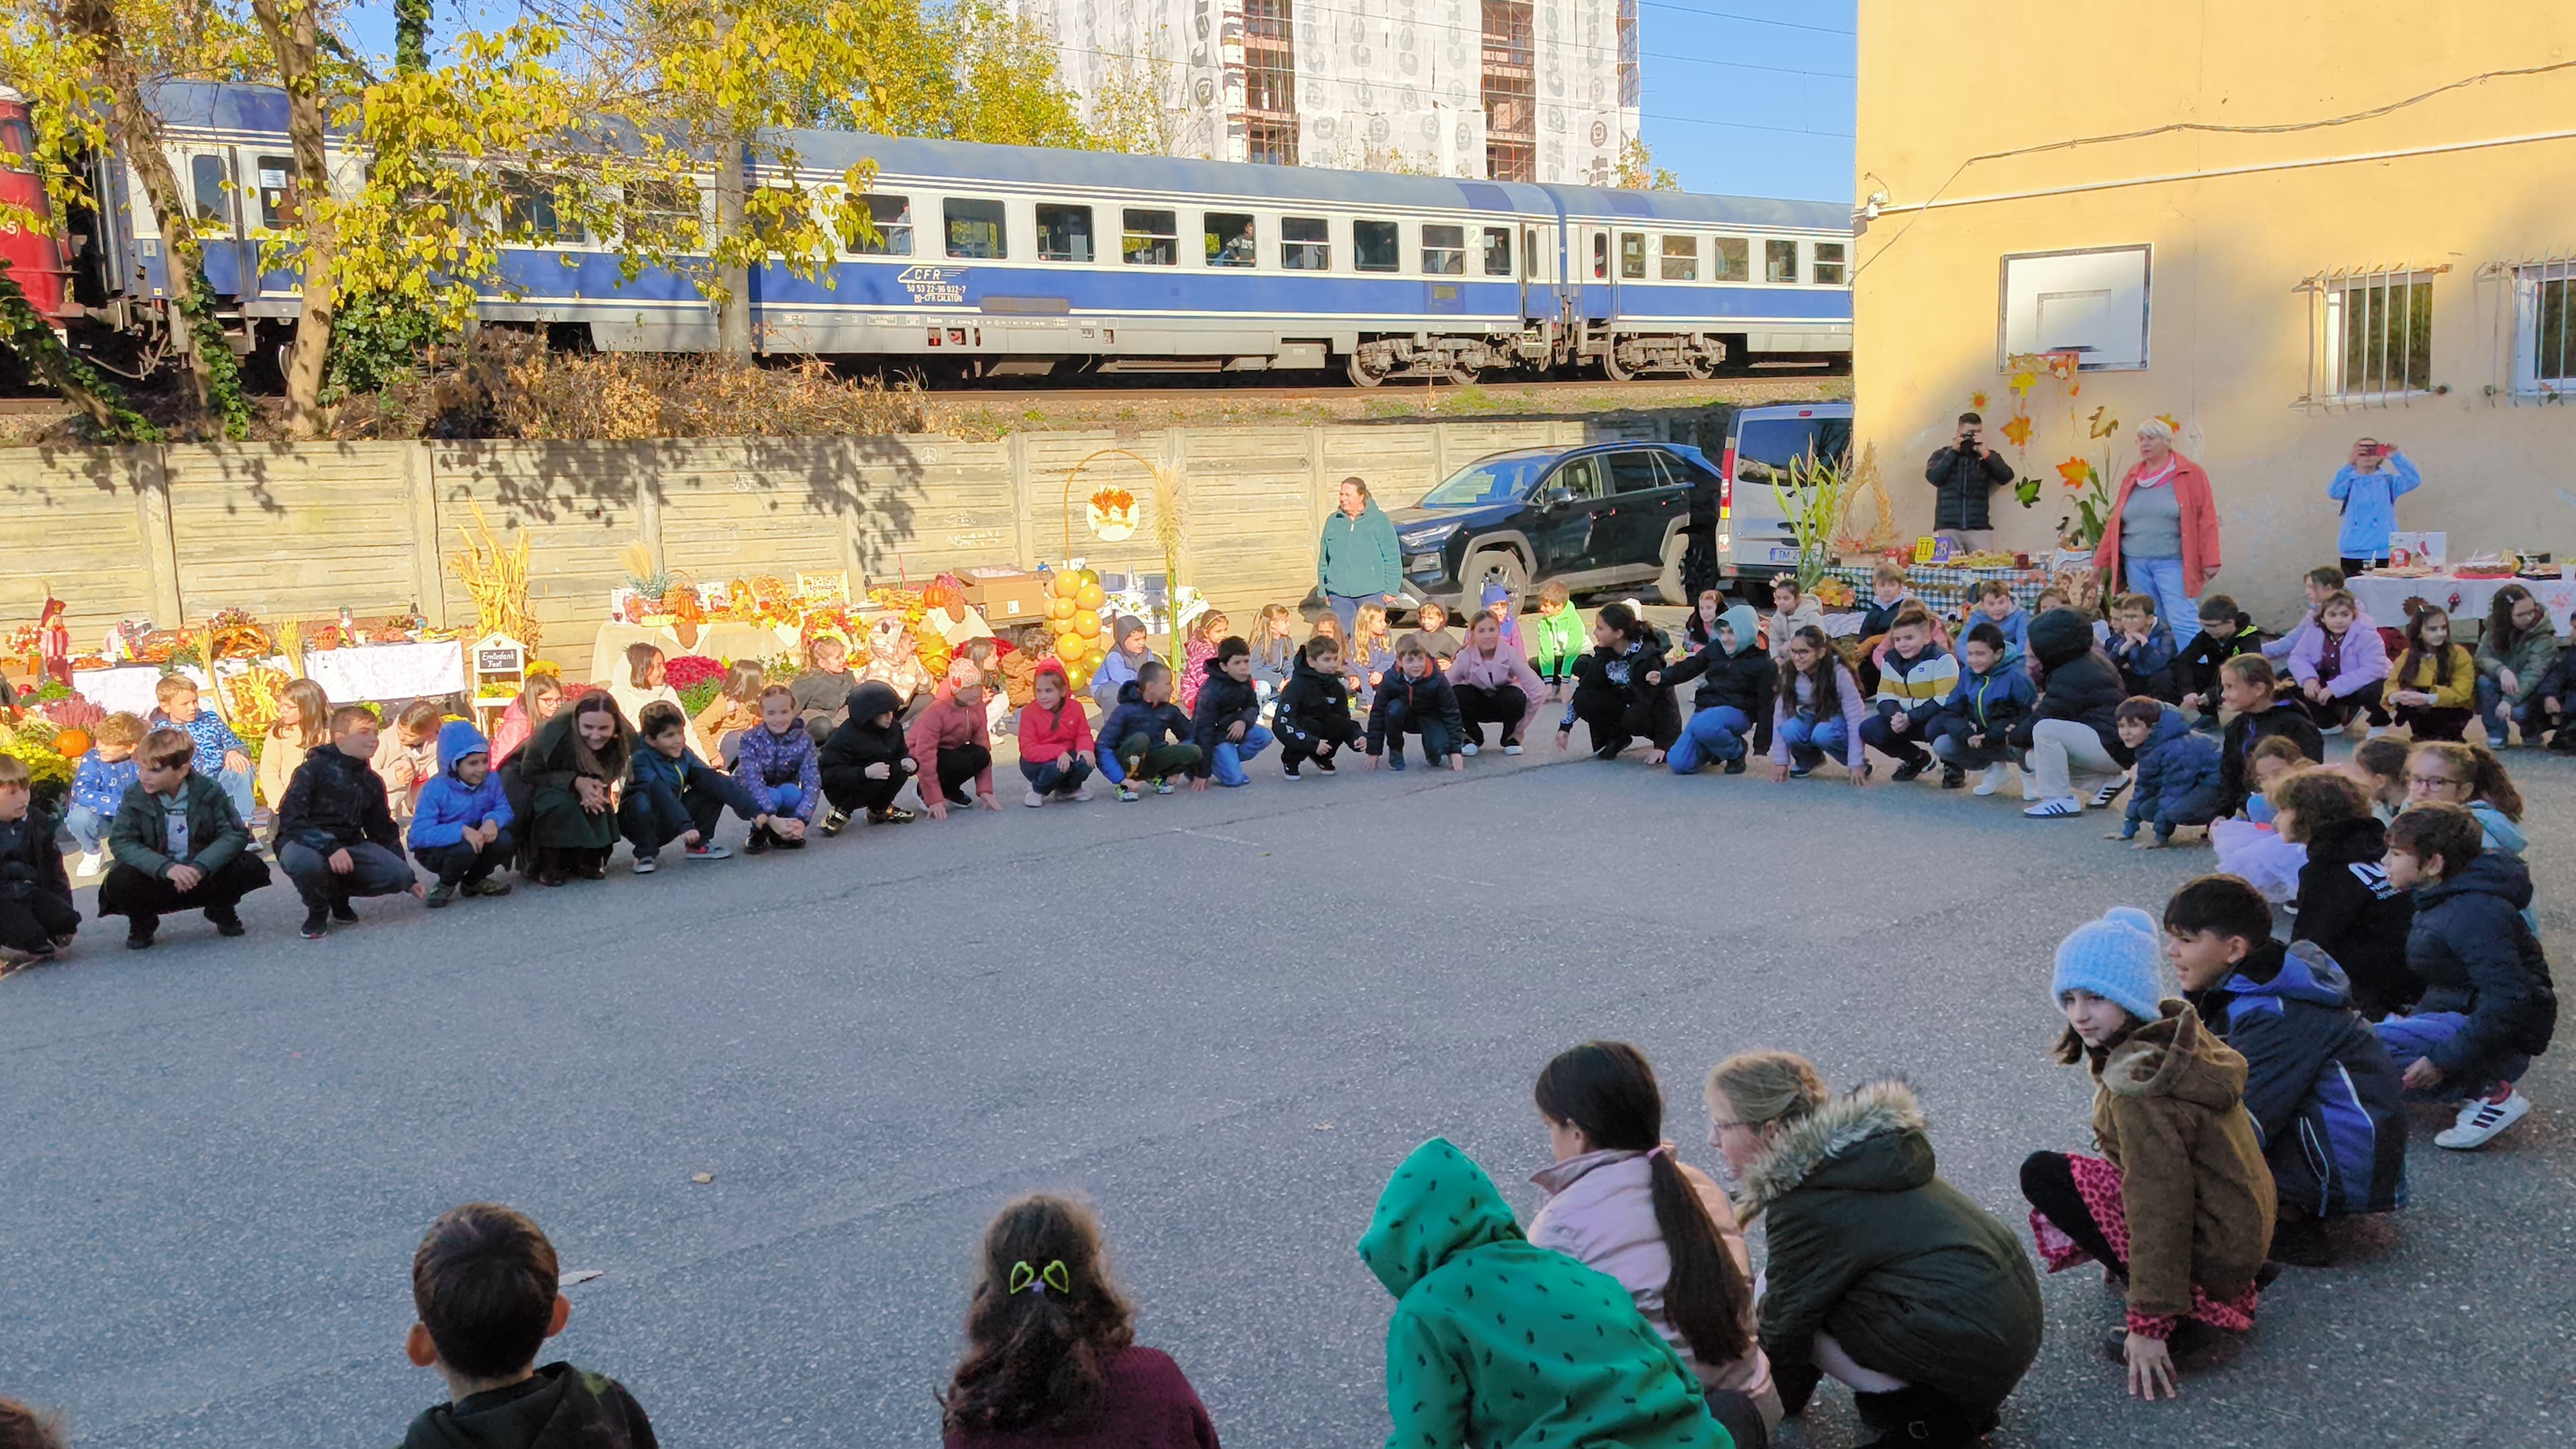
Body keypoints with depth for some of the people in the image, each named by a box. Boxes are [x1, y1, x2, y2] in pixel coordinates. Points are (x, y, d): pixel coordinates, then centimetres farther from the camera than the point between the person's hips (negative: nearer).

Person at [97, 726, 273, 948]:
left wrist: (200, 867, -33)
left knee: (251, 867, -24)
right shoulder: (135, 797, -8)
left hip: (204, 877, 0)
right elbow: (120, 842, -17)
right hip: (157, 878, 0)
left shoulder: (210, 792, -10)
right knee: (119, 881, -31)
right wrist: (167, 868, -33)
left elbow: (236, 834, -16)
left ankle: (221, 911, 9)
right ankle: (142, 921, 5)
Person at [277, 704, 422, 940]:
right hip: (306, 843, -5)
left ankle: (339, 895, 11)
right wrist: (330, 847, -34)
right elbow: (290, 819, -20)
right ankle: (318, 910, -6)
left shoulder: (372, 782, 9)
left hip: (348, 846, 5)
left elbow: (383, 831, 18)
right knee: (305, 862, -43)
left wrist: (409, 879, 14)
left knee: (399, 875, -21)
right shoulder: (314, 769, -11)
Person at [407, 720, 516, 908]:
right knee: (465, 849, -37)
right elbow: (419, 834, -32)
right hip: (437, 849, -5)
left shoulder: (492, 779, -9)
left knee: (505, 841, -25)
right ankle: (446, 885, 1)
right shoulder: (435, 789, -24)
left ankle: (474, 881, 8)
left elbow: (505, 809, -13)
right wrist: (461, 831, -44)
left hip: (478, 839, 5)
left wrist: (493, 820, -38)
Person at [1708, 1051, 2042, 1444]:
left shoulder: (1807, 1207, -17)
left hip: (1977, 1351, -9)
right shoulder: (1858, 1145, 11)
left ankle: (1927, 1418, -2)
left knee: (1770, 1296, -6)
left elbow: (1785, 1325, -6)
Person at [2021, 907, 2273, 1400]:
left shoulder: (2140, 1083, -25)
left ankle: (2190, 1311, -7)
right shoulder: (2178, 1037, 3)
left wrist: (2149, 1325, -21)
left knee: (2042, 1174, -6)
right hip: (2247, 1230, 9)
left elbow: (2158, 1208, -26)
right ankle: (2223, 1295, 14)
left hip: (2212, 1245, -9)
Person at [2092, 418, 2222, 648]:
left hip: (2172, 562, -5)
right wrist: (2101, 560, 13)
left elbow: (2206, 519, -4)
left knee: (2183, 623, -11)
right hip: (2135, 562, 5)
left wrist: (2209, 561, -10)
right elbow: (2115, 521, 14)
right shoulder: (2132, 477, 13)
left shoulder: (2191, 474, 0)